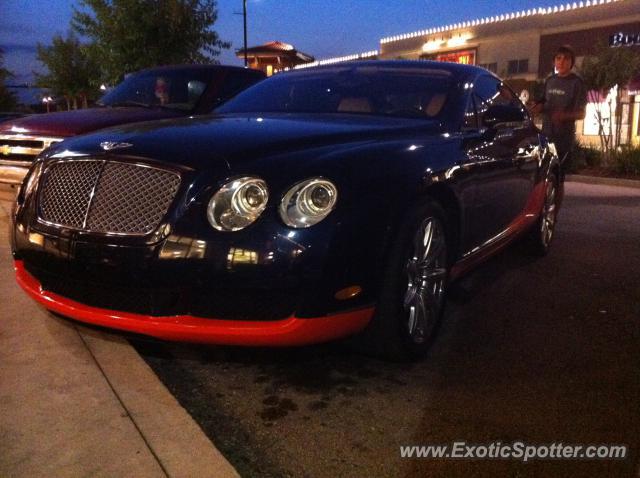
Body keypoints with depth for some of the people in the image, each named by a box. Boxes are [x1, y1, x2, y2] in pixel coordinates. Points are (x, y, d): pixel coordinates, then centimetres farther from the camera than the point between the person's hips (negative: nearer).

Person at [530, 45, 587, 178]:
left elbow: (581, 113, -7)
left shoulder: (576, 83, -6)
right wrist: (539, 107, -2)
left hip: (564, 138, -5)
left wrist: (564, 116, -26)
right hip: (546, 134, 5)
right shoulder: (550, 81, 10)